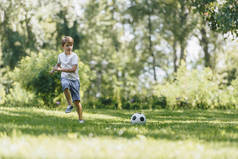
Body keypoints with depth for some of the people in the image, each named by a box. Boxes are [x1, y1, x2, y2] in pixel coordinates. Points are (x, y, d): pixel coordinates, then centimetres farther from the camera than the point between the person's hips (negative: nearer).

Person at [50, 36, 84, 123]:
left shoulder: (74, 56, -9)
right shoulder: (60, 56, 7)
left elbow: (73, 69, -19)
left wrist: (61, 69, -21)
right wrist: (54, 69, 12)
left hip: (74, 79, -2)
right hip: (65, 78, 2)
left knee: (76, 100, -3)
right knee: (65, 86, -36)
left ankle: (80, 118, 9)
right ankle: (69, 105, -19)